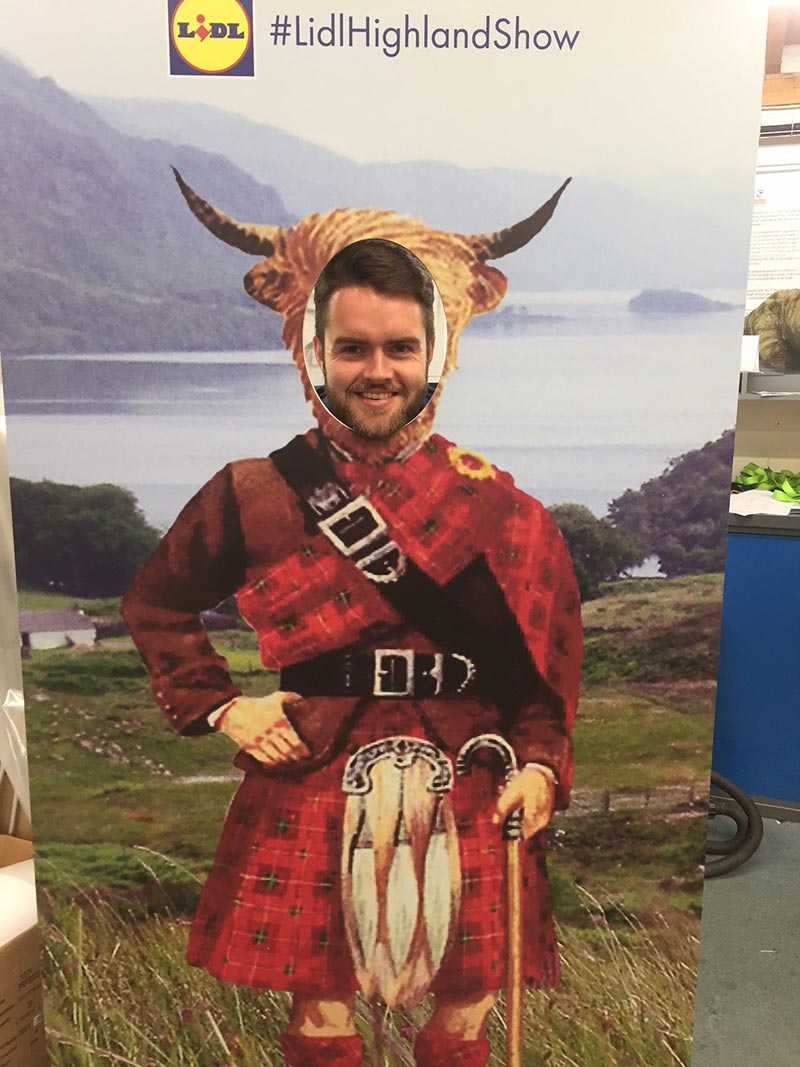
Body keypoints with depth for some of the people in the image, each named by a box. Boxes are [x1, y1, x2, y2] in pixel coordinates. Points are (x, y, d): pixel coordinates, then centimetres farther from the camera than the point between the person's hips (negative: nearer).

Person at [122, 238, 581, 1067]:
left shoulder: (493, 500, -2)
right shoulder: (254, 492, -3)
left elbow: (545, 647, 4)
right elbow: (155, 604, 9)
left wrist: (539, 762, -6)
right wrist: (219, 707, 0)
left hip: (466, 791, 1)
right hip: (313, 787, 0)